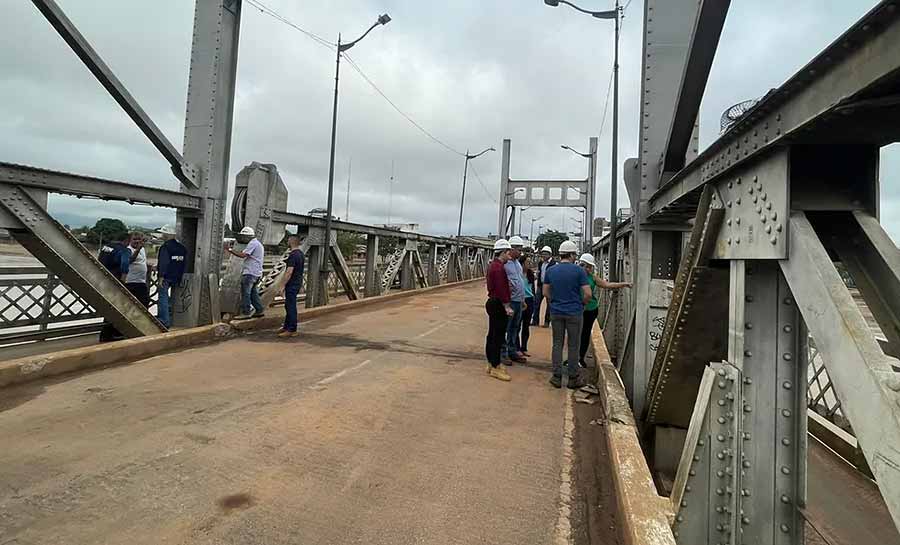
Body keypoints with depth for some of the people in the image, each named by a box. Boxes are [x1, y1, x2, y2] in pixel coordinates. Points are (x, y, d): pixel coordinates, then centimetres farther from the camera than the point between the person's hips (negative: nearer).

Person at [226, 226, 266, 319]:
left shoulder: (252, 243, -12)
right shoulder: (259, 244, 21)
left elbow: (243, 255, -21)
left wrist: (231, 250, -16)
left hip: (250, 273, -10)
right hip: (257, 273, 10)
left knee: (245, 293, -7)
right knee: (253, 293, 15)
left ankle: (246, 313, -7)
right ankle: (260, 311, 17)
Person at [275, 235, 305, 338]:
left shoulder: (293, 255, -20)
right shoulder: (300, 253, 11)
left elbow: (289, 272, -24)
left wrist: (282, 285, -21)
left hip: (292, 284, -10)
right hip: (297, 283, 10)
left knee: (291, 307, -4)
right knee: (288, 305, 18)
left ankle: (292, 330, 1)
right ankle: (286, 326, 28)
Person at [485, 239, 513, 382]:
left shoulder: (493, 265, 14)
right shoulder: (499, 267, -19)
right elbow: (501, 289, -23)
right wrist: (507, 306, -20)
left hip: (493, 303, 11)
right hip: (498, 305, -11)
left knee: (492, 335, 15)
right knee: (498, 336, -5)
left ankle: (491, 364, 24)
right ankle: (495, 367, 0)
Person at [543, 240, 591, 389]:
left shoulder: (550, 270, 3)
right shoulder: (578, 270, -8)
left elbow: (545, 293, 6)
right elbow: (588, 294, -10)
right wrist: (581, 304, 7)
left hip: (556, 312, 3)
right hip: (574, 313, -3)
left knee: (557, 344, 10)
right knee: (573, 346, 6)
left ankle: (557, 377, 12)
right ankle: (573, 378, 14)